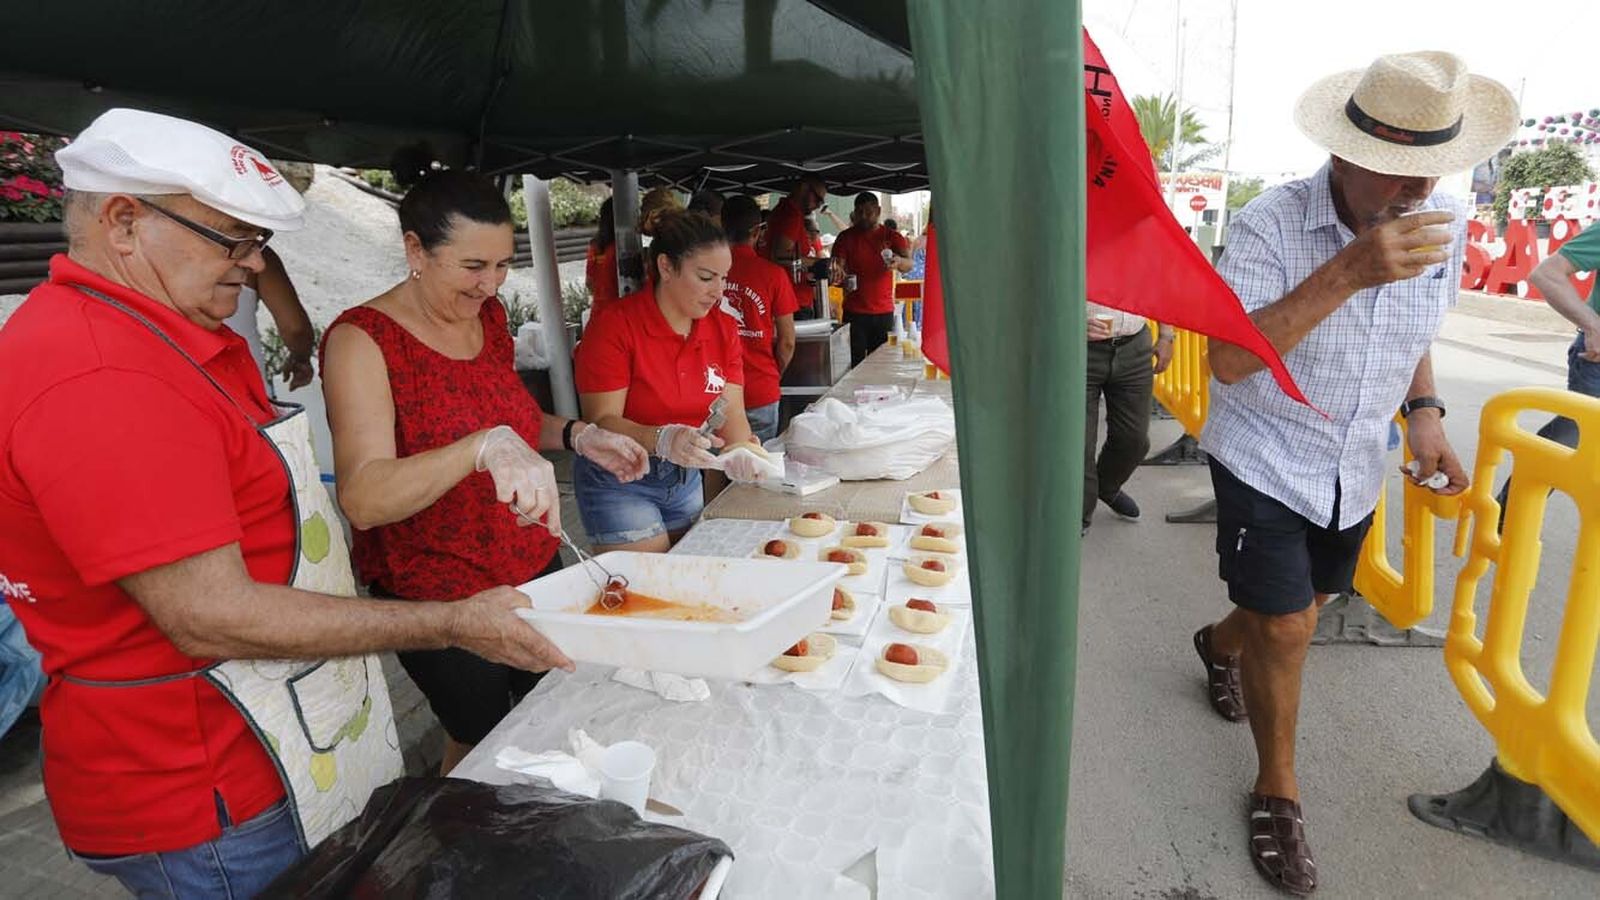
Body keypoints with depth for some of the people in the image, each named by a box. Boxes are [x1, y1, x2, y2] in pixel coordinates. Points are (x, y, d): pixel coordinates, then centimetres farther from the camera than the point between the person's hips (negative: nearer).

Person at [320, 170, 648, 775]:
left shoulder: (489, 315, 0)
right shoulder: (362, 339, -19)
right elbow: (363, 499, -30)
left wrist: (579, 436, -2)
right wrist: (485, 446, -44)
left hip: (532, 565, 7)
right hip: (437, 594, -6)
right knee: (483, 740, 13)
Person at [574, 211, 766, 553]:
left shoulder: (724, 329, -2)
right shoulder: (614, 326, -18)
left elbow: (732, 413, -6)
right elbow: (601, 421, -20)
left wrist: (740, 453, -28)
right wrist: (662, 439, -38)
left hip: (685, 479, 6)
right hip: (619, 482, -5)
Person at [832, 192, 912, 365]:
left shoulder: (892, 237, 6)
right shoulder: (846, 237, 7)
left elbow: (909, 265, -7)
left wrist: (899, 261, -32)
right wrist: (840, 276, -23)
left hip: (884, 312, 1)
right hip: (855, 312, -1)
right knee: (855, 365, -6)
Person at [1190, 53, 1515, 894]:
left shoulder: (1446, 226, -3)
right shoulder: (1270, 225, -21)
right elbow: (1229, 361, -30)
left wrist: (1423, 413, -2)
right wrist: (1347, 272, -38)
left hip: (1354, 473, 6)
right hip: (1267, 462, -6)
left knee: (1300, 610, 21)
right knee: (1285, 629, -3)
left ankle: (1219, 644, 55)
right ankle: (1277, 789, 21)